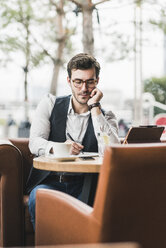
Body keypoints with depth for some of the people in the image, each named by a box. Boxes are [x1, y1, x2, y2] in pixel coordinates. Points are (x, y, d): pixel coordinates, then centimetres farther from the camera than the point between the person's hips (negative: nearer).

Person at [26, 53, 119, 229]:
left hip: (84, 186, 0)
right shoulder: (50, 104, 10)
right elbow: (34, 143, -2)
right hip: (49, 180, 0)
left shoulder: (105, 117, 10)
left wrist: (94, 107, -9)